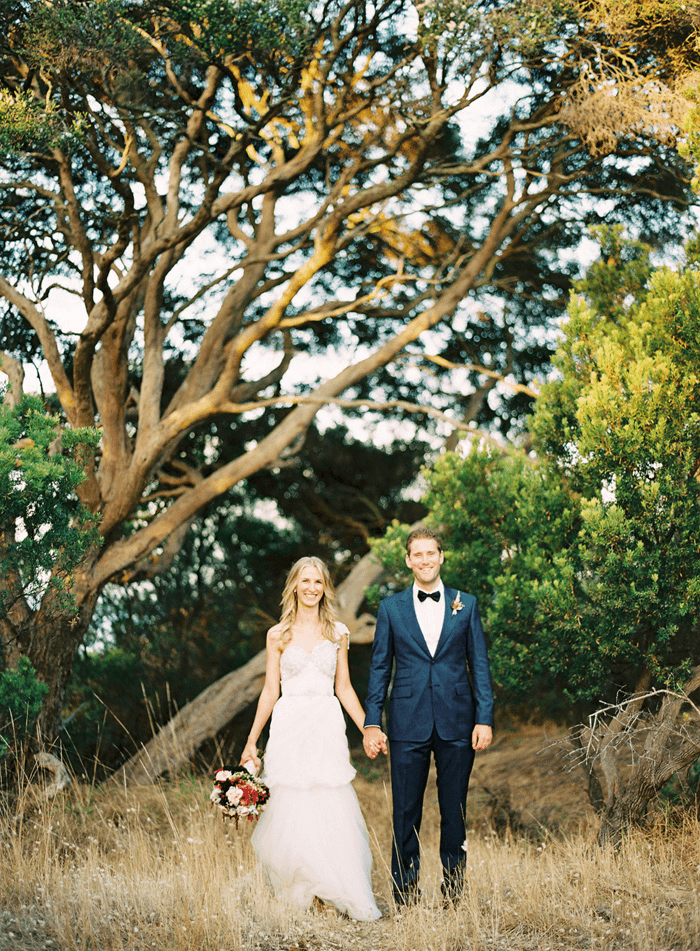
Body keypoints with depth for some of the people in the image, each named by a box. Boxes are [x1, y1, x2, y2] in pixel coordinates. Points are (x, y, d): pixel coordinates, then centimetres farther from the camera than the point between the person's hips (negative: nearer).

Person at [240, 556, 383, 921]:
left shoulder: (337, 633, 9)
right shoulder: (278, 635, 6)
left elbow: (344, 688, 12)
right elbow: (270, 691, 8)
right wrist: (251, 741, 6)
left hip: (327, 727, 0)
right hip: (289, 727, 0)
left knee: (332, 811, -5)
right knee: (289, 812, -2)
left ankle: (353, 900, 0)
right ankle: (293, 896, 12)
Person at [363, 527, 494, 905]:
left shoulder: (466, 604, 8)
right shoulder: (391, 608, 7)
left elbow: (479, 664, 7)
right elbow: (379, 668, 7)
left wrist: (484, 718, -1)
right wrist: (372, 723, 1)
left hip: (457, 724, 0)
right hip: (408, 724, 0)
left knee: (454, 812, 6)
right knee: (406, 814, 2)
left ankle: (454, 892, 17)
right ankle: (405, 895, 12)